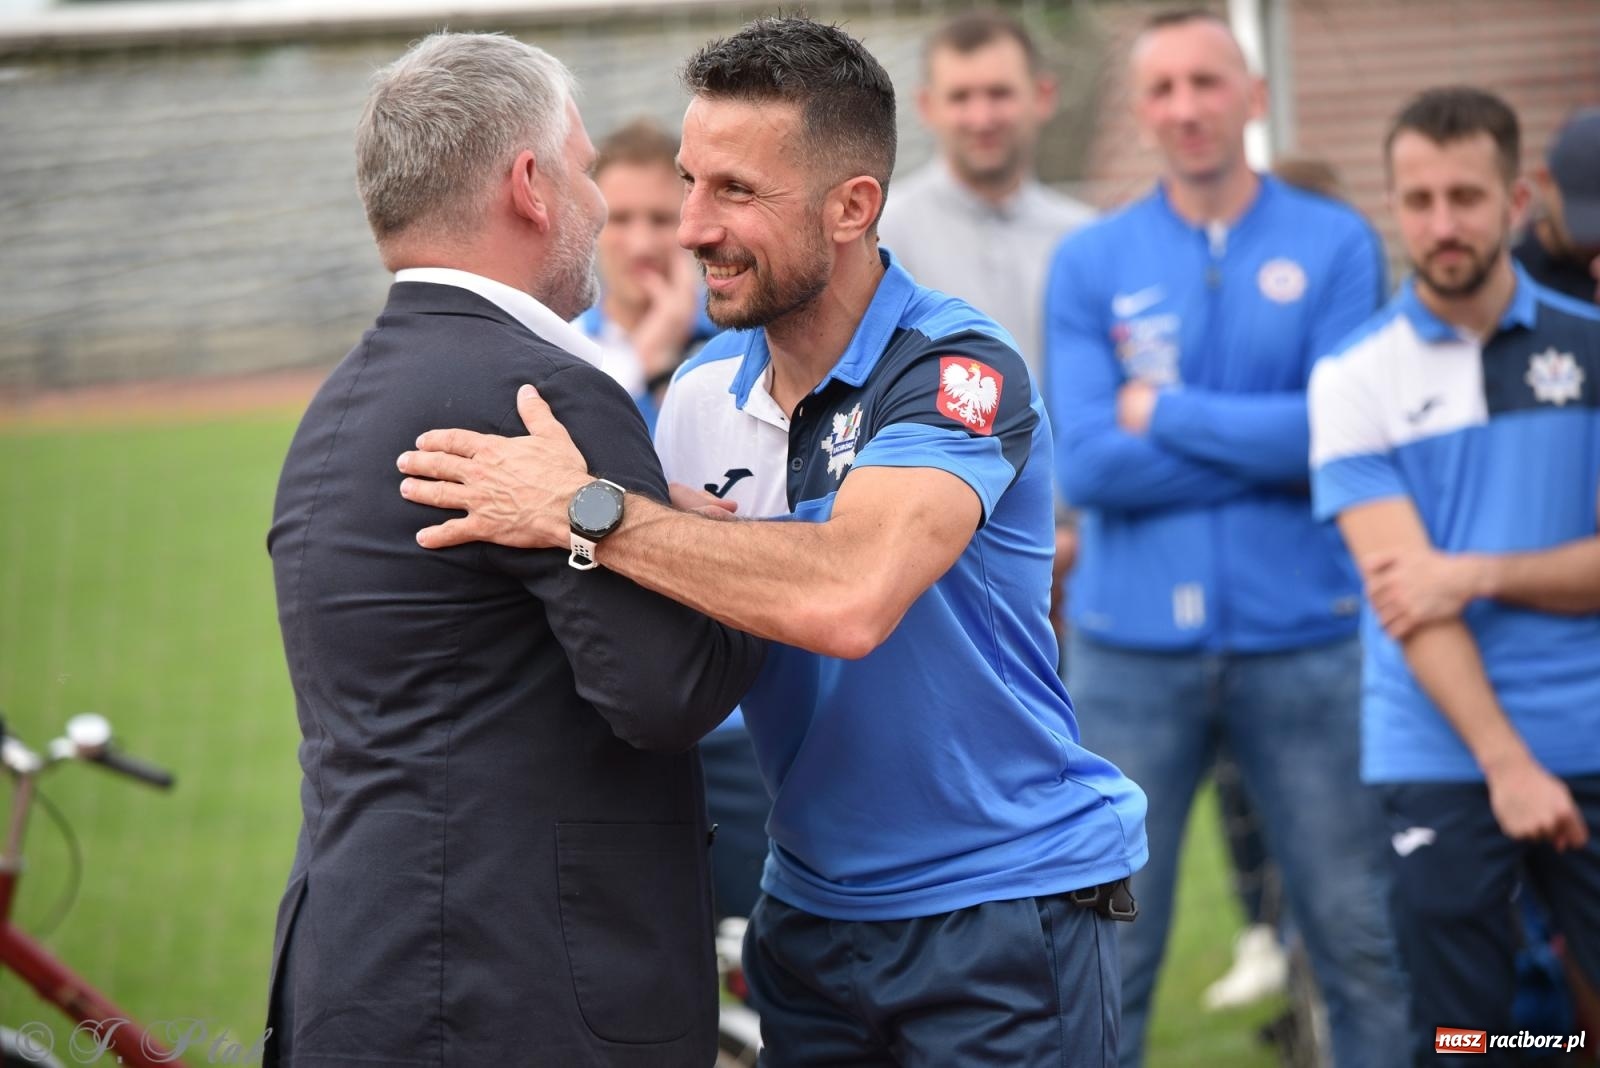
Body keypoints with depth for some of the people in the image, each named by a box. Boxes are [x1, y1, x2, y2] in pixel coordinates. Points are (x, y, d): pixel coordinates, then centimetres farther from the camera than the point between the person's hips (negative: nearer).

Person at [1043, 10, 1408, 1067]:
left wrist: (1167, 414, -7)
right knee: (1108, 957, 4)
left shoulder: (1335, 245, 2)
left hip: (1304, 638, 0)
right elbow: (1086, 463, -7)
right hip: (1132, 648, 1)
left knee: (1363, 941, 5)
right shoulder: (1092, 262, 4)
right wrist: (1269, 443, -10)